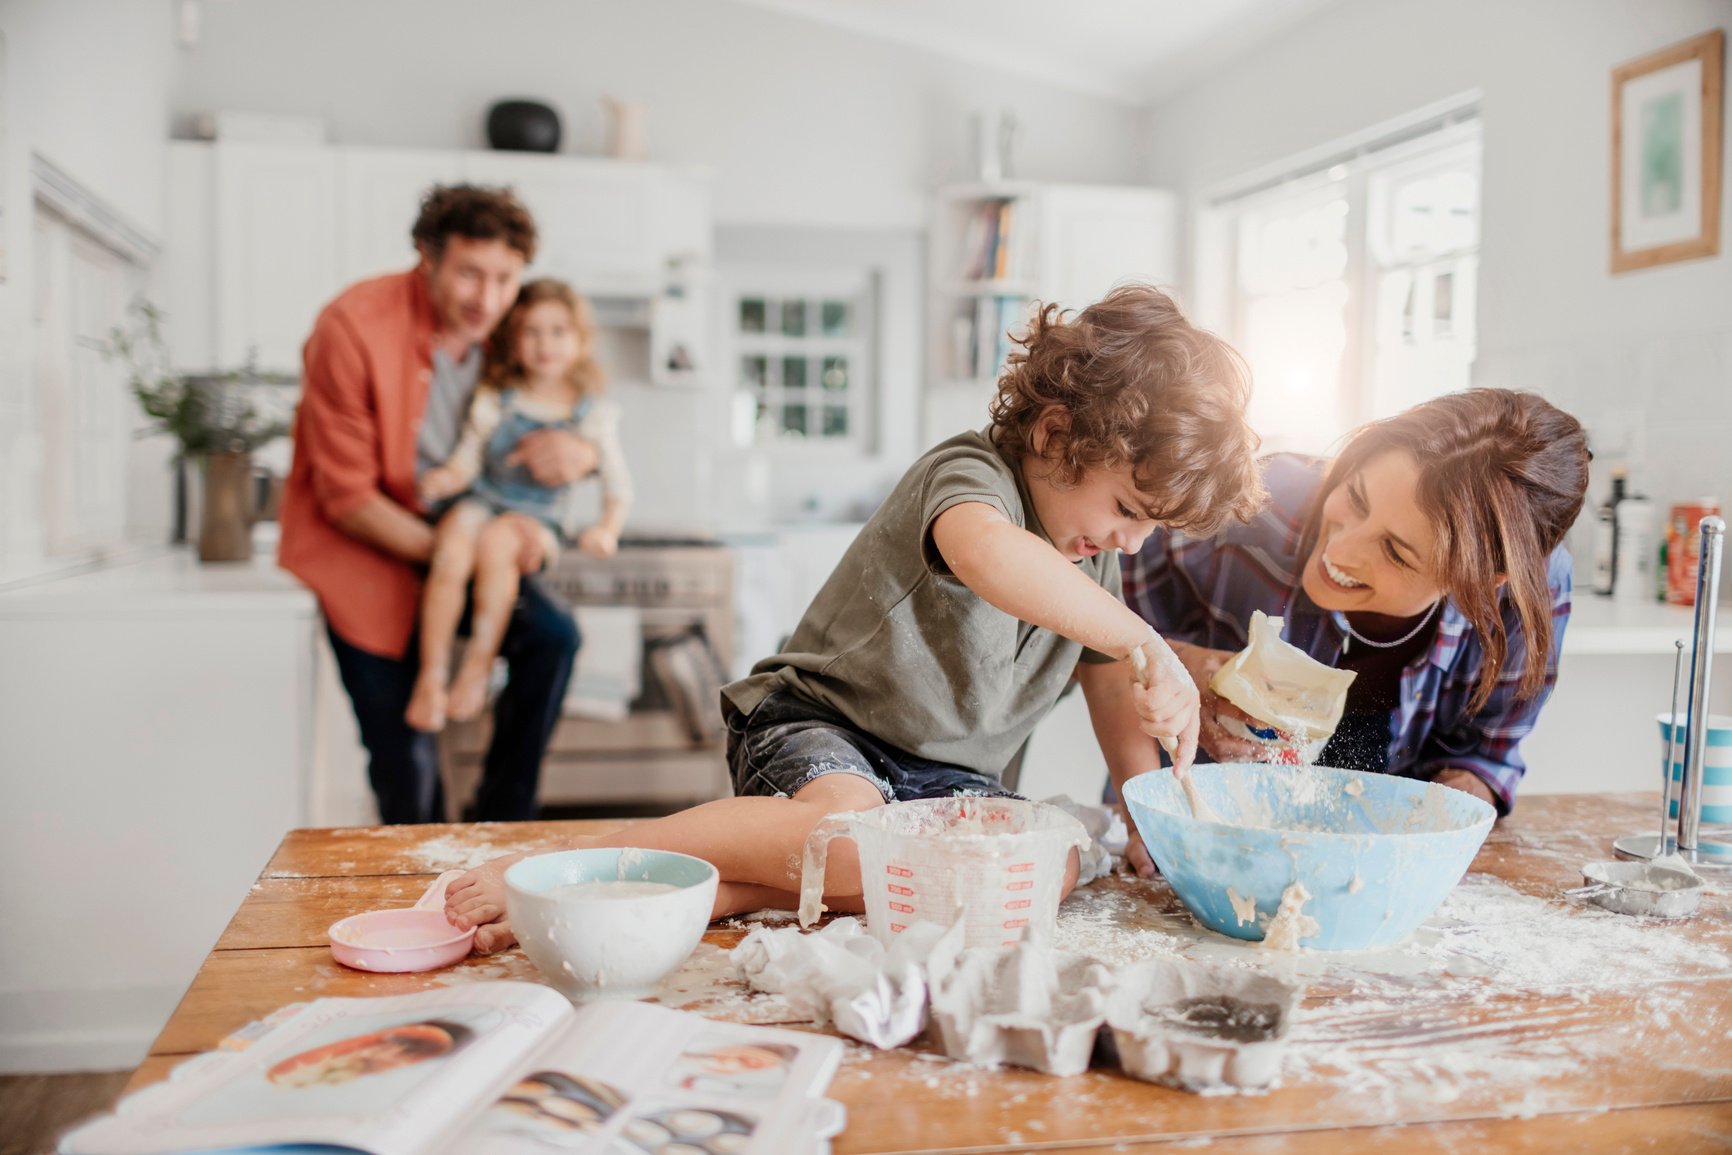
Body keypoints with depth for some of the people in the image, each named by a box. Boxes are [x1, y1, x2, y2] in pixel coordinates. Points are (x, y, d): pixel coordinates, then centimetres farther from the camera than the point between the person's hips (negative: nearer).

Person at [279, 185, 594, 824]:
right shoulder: (354, 327, -21)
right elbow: (349, 500, -18)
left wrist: (580, 452, -20)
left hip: (455, 537, 4)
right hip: (356, 543, -4)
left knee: (552, 635, -18)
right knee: (404, 752, -6)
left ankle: (500, 826, -2)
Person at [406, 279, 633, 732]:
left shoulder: (593, 414, 4)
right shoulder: (493, 400, 7)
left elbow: (618, 487, 5)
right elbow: (468, 460, 7)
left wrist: (607, 530, -13)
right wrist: (445, 478, -16)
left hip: (538, 519, -1)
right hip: (480, 502, 2)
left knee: (496, 540, -37)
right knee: (451, 554, -33)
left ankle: (478, 665, -25)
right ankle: (430, 677, -23)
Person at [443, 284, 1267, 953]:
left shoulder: (1097, 556, 9)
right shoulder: (968, 472, -17)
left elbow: (1112, 692, 19)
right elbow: (991, 557, -43)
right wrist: (1145, 643, -41)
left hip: (945, 771, 8)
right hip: (817, 723, -7)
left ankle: (720, 891, -28)